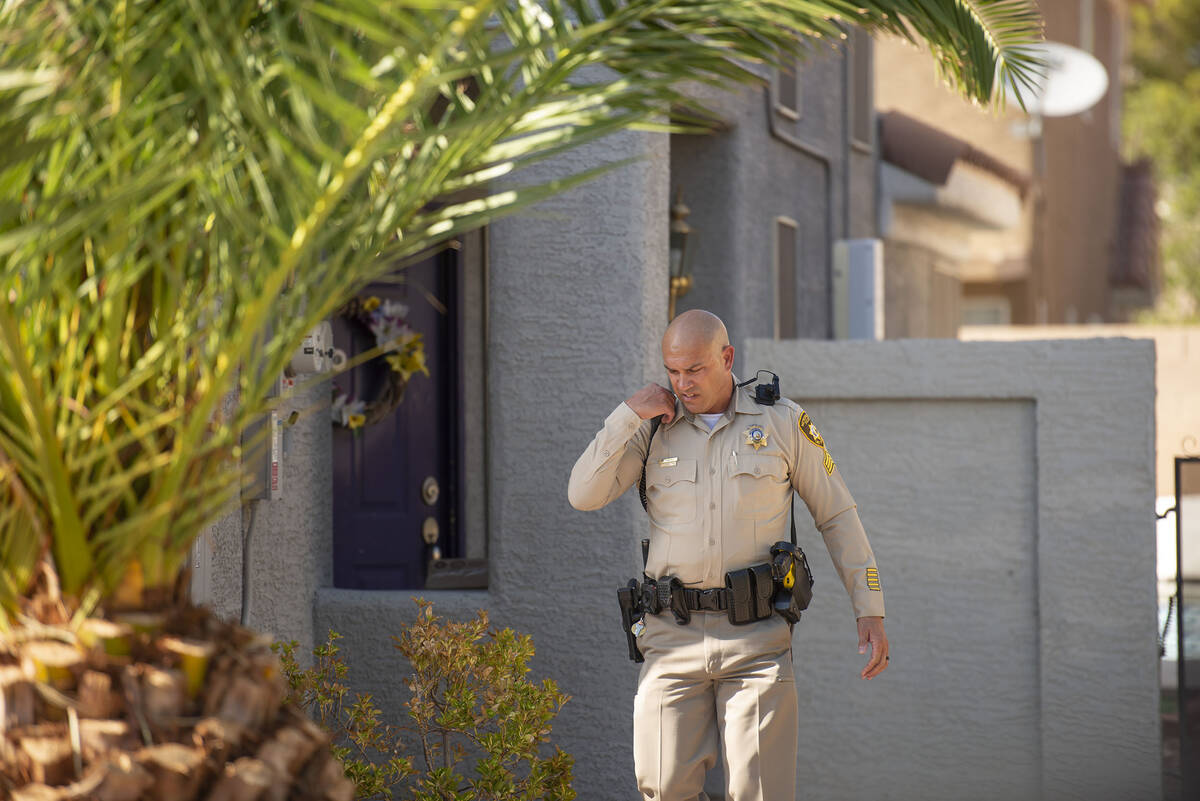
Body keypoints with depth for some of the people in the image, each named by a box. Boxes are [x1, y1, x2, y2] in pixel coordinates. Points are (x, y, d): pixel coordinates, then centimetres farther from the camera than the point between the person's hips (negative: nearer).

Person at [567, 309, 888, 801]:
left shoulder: (783, 422, 3)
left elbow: (837, 516, 9)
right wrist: (629, 414, -8)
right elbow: (583, 496, -2)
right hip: (673, 637, 2)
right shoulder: (653, 427, 7)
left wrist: (870, 611, 5)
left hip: (757, 637, -2)